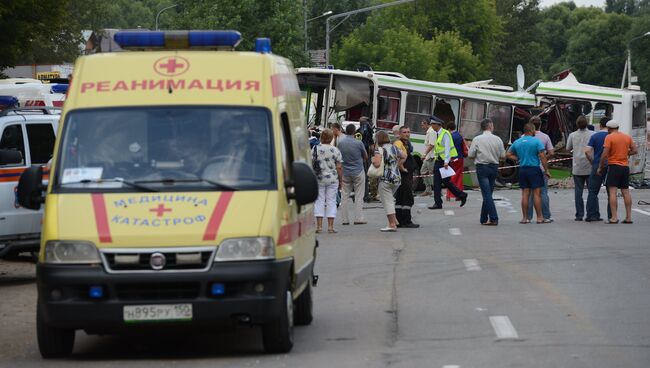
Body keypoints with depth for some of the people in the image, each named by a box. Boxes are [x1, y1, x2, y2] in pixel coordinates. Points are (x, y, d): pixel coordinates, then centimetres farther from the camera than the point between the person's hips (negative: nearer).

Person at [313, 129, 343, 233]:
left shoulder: (315, 149, -2)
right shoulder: (335, 150, -3)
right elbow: (339, 168, -3)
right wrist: (340, 181, 6)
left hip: (318, 179, 0)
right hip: (332, 179, 0)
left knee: (319, 201, 5)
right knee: (331, 201, 6)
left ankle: (319, 225, -1)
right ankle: (330, 226, 3)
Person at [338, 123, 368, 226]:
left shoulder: (340, 142, -2)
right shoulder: (358, 143, -10)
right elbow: (366, 157, 3)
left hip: (345, 172, 3)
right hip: (358, 171, -3)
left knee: (344, 196, 7)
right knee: (359, 196, 2)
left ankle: (344, 219, 5)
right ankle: (358, 218, -2)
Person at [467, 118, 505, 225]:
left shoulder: (477, 139, -7)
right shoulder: (498, 139, -1)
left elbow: (470, 155, -7)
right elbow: (503, 155, 2)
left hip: (482, 167, -3)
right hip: (494, 167, 3)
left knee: (487, 194, -5)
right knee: (488, 193, 13)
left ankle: (494, 219, -14)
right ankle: (484, 218, 19)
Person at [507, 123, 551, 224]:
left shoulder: (517, 142, 8)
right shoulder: (536, 141, -8)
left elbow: (508, 154, 15)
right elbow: (542, 157, -12)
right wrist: (546, 170, -7)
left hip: (522, 169, 5)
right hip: (534, 169, -5)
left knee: (525, 194, 7)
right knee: (537, 193, -2)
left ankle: (525, 217, 7)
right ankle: (540, 218, -1)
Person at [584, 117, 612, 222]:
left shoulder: (595, 136, 0)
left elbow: (587, 151, -8)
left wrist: (592, 161, 6)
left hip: (597, 165, 0)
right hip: (610, 165, 0)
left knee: (593, 191, 7)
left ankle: (592, 215, 3)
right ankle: (612, 216, 6)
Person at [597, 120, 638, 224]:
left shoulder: (609, 137, -8)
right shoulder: (627, 137, 9)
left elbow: (605, 154, -13)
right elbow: (635, 151, 9)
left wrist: (600, 167, -4)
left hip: (614, 165, -6)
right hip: (625, 166, 6)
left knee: (612, 192, -8)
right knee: (626, 192, 10)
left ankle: (614, 217, -15)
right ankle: (628, 217, 10)